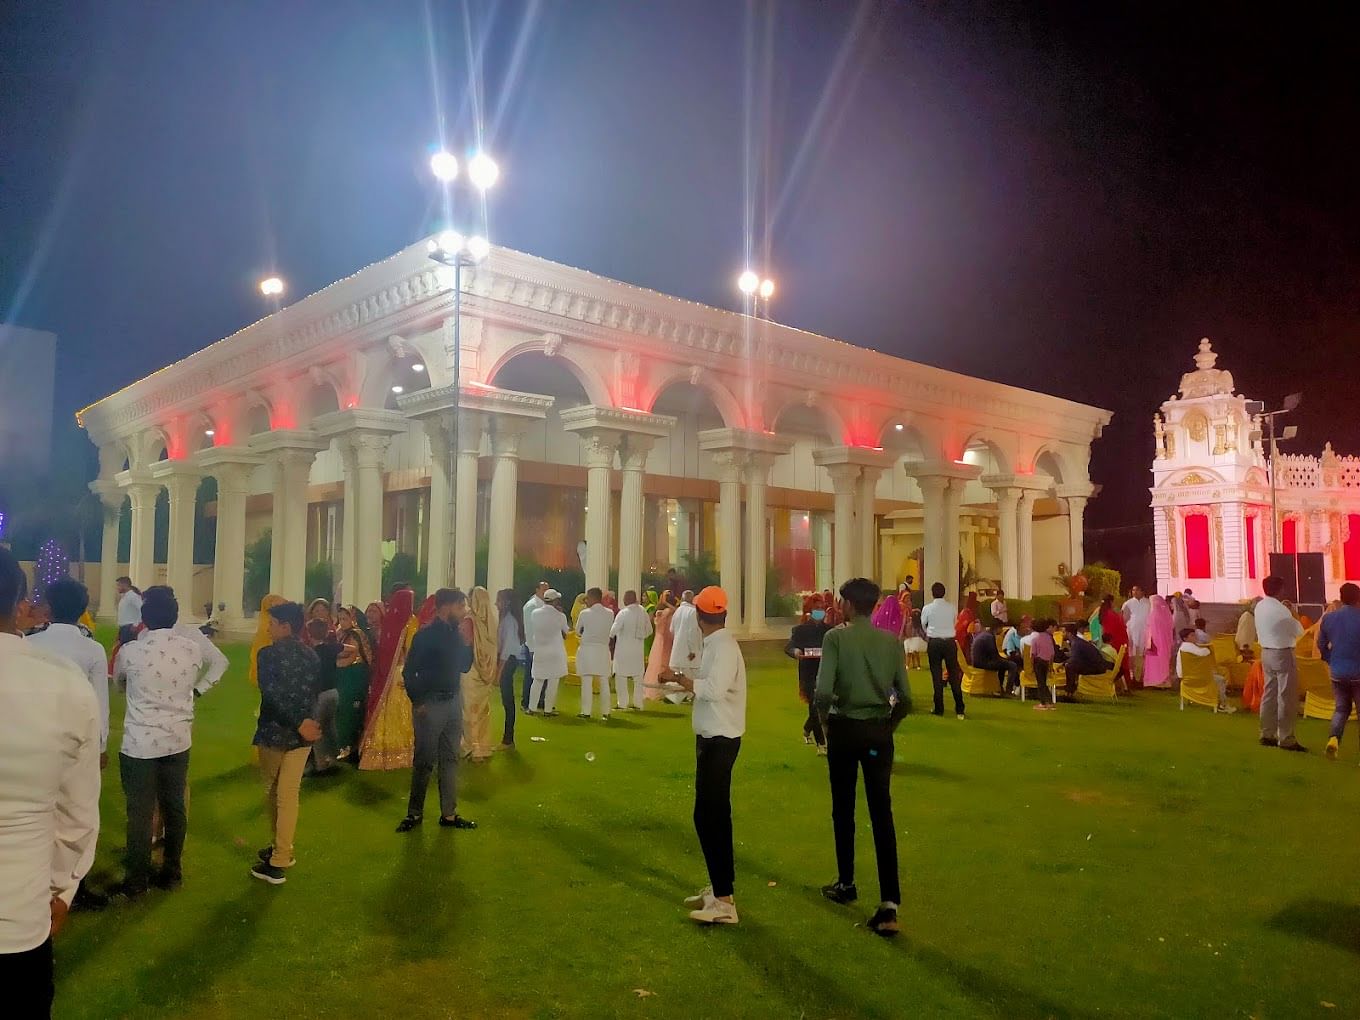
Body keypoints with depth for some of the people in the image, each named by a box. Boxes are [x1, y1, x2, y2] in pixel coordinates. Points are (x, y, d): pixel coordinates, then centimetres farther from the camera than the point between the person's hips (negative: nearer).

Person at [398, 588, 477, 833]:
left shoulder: (456, 634, 5)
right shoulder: (426, 636, -13)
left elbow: (464, 666, 11)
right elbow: (409, 672, -11)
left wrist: (467, 642, -3)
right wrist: (418, 702, -11)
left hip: (453, 701, 7)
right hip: (431, 703, -6)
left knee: (450, 759, 11)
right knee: (425, 760, 3)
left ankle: (449, 814, 20)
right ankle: (414, 813, 18)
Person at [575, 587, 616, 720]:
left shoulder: (585, 613, -9)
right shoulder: (610, 613, 0)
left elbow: (578, 632, 1)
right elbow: (610, 631, 8)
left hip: (587, 649, -3)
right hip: (603, 649, 3)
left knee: (587, 682, 2)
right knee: (604, 682, 8)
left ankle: (586, 712, 4)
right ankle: (605, 712, 10)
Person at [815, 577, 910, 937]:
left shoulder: (836, 637, -8)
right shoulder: (890, 640, 2)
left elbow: (823, 692, -17)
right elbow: (905, 697, -1)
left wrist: (826, 720, 0)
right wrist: (888, 725, 14)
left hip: (845, 729, -2)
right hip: (879, 731, 2)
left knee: (843, 809, 15)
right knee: (882, 813, 2)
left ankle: (846, 884, 30)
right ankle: (889, 904, -5)